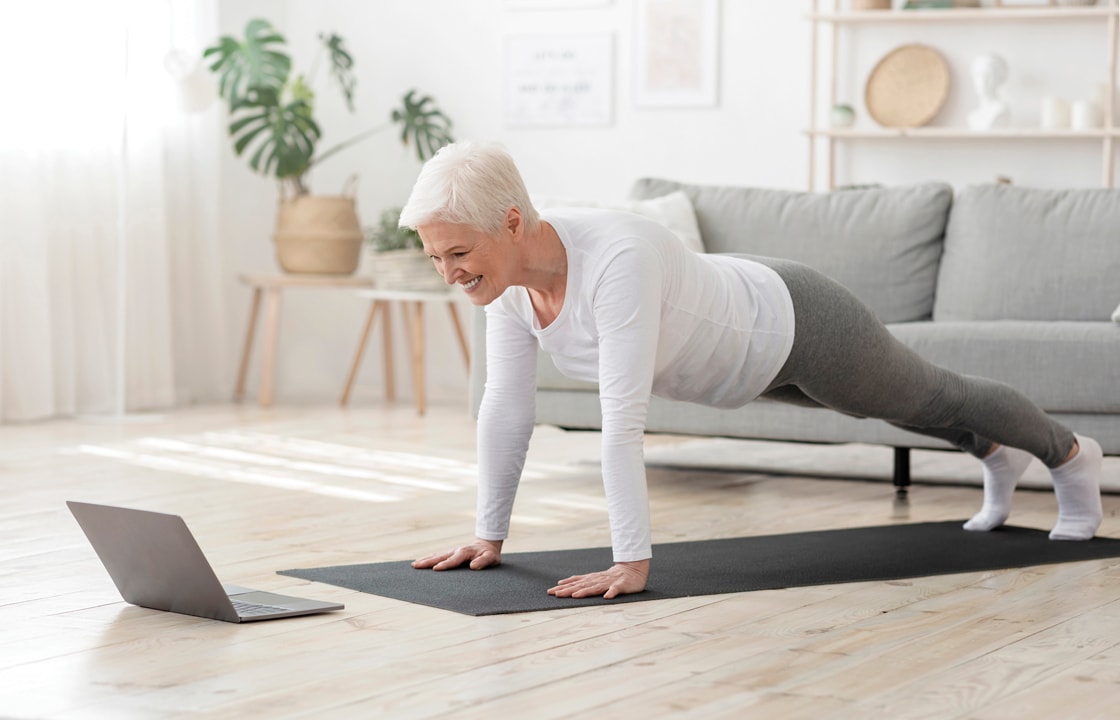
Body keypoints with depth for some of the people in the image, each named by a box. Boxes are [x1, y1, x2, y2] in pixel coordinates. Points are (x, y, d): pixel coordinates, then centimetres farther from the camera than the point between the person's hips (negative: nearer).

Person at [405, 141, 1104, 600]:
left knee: (936, 396, 22)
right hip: (740, 343, 7)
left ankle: (1069, 454, 53)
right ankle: (998, 455, 66)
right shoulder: (508, 273, -22)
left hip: (798, 328, -7)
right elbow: (506, 406, -15)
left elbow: (623, 420, -48)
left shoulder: (616, 258, -46)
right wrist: (488, 536, -12)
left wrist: (632, 564, -47)